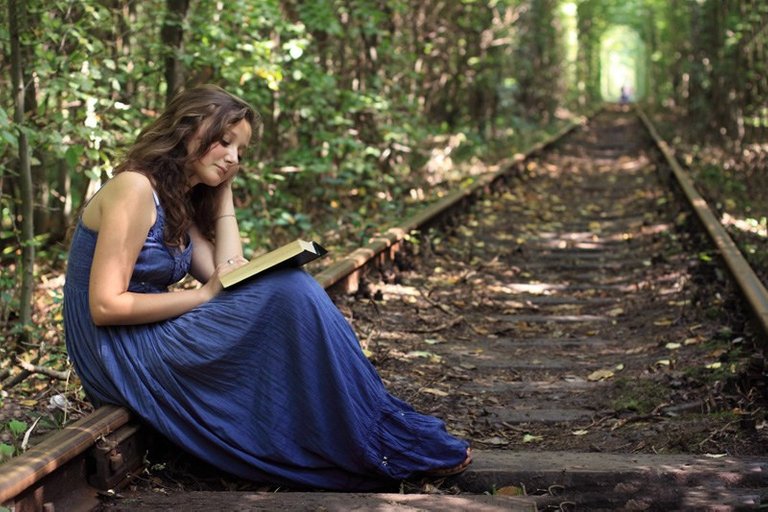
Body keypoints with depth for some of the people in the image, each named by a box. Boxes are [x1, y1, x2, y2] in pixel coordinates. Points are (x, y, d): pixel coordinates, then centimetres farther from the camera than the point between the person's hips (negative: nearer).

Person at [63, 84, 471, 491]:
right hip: (120, 355, -9)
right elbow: (106, 306, -20)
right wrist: (204, 296, -16)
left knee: (291, 289, -6)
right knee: (289, 295, -20)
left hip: (153, 341, 9)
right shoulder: (134, 188, -15)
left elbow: (228, 277, 3)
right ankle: (384, 442, -11)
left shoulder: (177, 199, 13)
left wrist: (223, 189, 7)